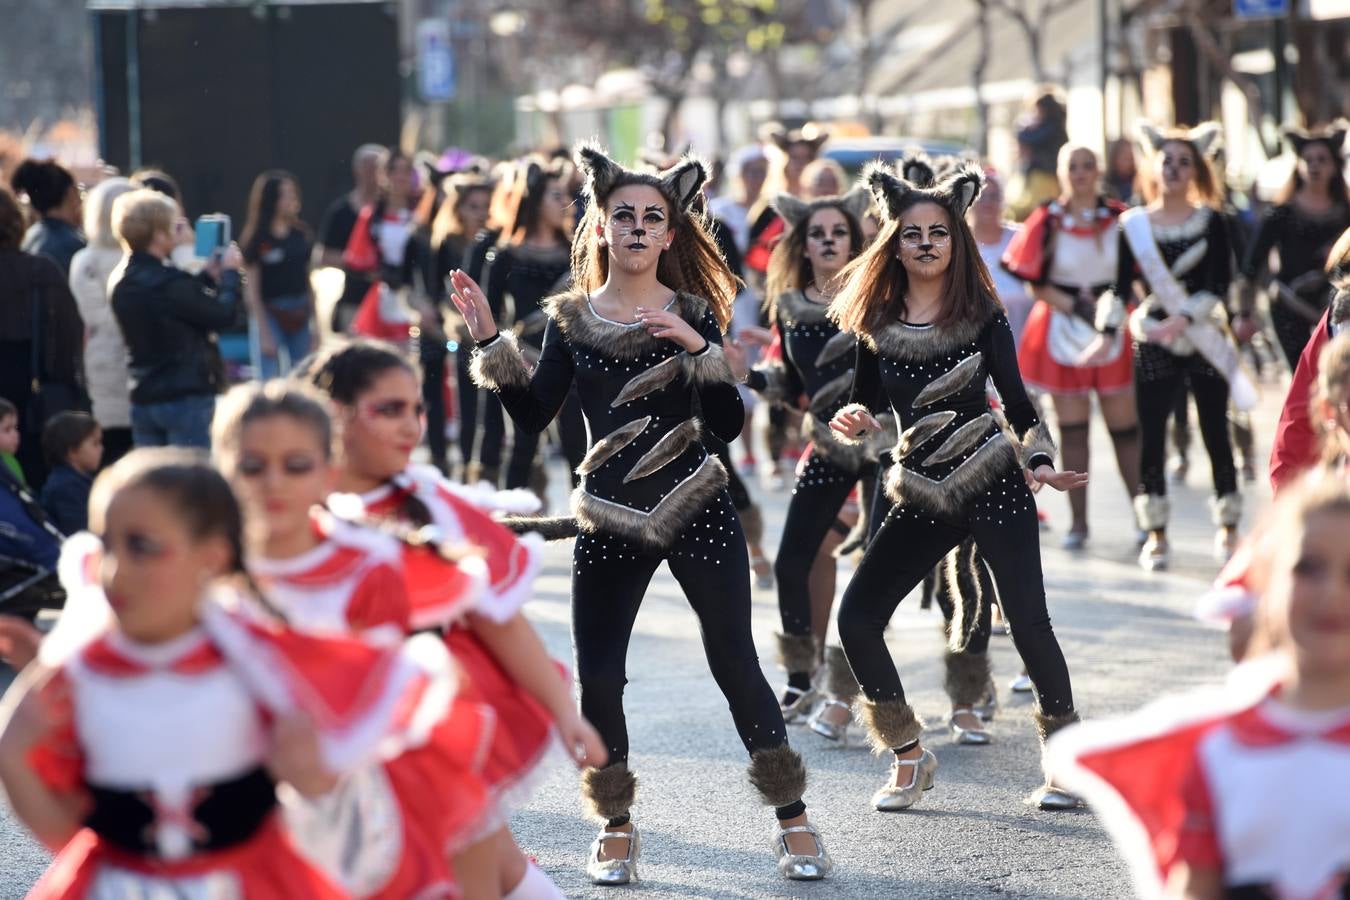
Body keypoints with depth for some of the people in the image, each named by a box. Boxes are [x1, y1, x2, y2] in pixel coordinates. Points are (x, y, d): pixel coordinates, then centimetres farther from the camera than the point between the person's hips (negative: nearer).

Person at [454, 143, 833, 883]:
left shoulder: (692, 314, 0)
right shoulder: (571, 320, 5)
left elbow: (727, 424, -8)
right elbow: (533, 415, 0)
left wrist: (699, 349, -21)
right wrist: (490, 342, -7)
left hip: (696, 511, -2)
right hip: (610, 522, 2)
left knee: (735, 664, -2)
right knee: (597, 679, 0)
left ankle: (794, 823, 7)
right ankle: (616, 829, 18)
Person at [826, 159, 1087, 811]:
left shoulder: (982, 317, -2)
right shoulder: (877, 322, 5)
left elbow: (1017, 402, -1)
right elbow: (865, 406, 11)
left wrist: (1040, 463, -17)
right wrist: (853, 420, -12)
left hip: (994, 487, -3)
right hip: (923, 499, 4)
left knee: (1029, 623, -10)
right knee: (856, 617, -6)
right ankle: (909, 758, 10)